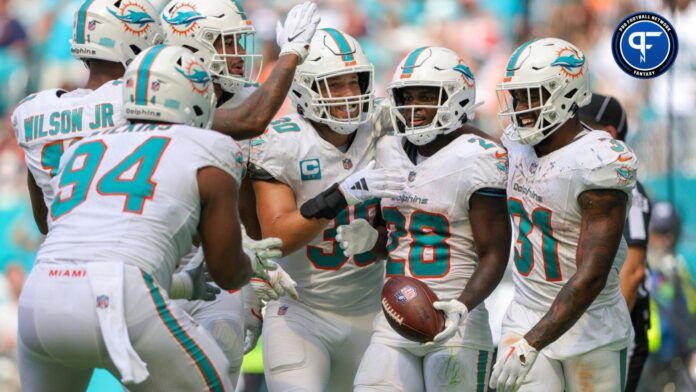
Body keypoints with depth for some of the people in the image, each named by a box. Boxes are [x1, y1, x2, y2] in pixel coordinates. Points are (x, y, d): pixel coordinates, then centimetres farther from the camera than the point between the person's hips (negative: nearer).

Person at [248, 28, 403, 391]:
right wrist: (342, 194, -33)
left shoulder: (382, 138, -3)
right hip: (302, 312, -4)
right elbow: (276, 238, -22)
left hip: (369, 311, 4)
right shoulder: (281, 144, -14)